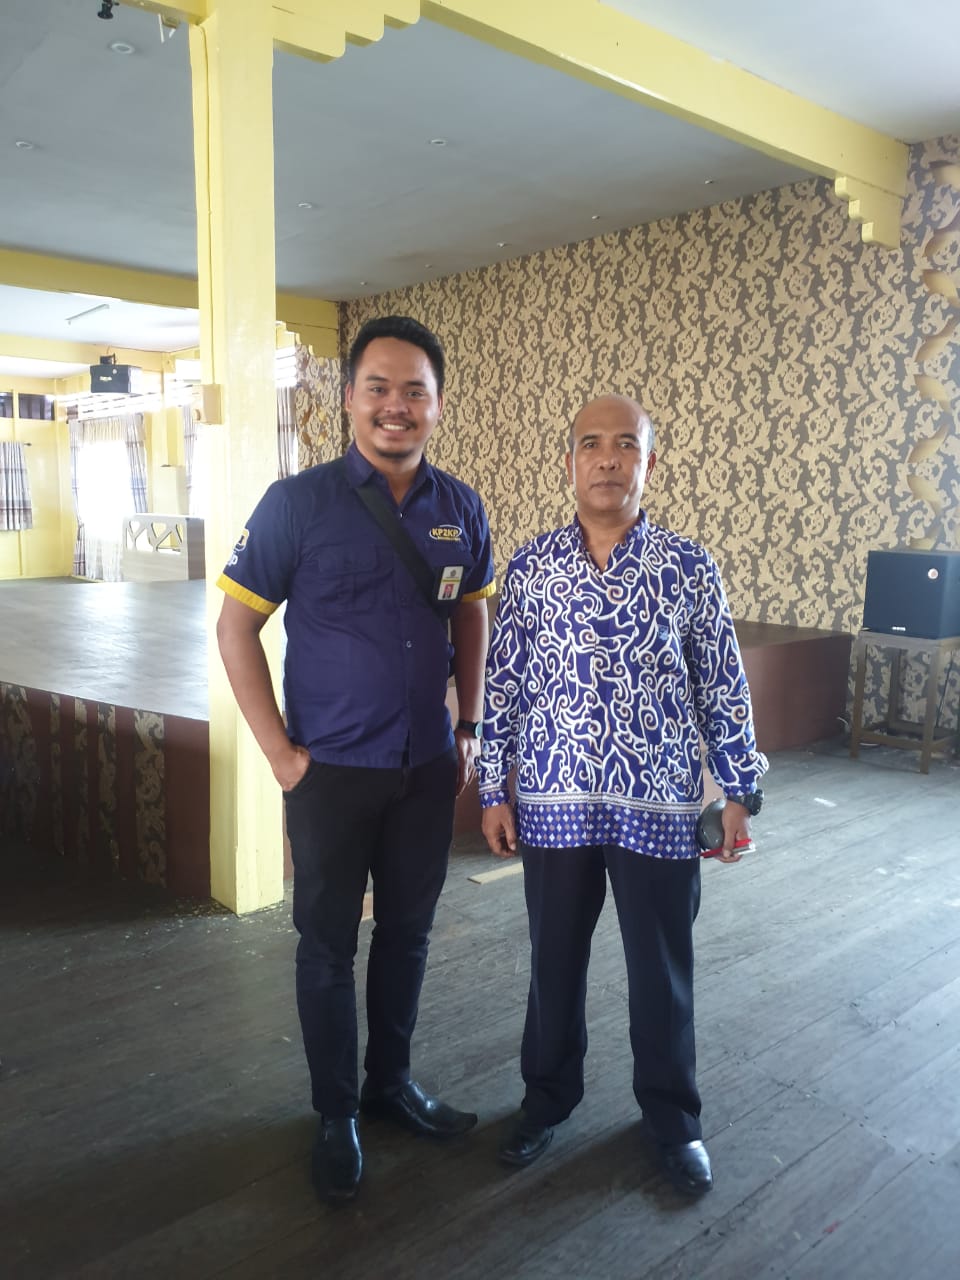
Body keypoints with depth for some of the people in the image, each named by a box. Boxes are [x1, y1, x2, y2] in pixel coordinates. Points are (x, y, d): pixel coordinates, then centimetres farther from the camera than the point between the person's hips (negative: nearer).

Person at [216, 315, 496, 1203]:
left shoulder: (460, 509, 1)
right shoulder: (298, 503, -11)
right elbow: (236, 628, -7)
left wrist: (469, 728, 8)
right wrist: (280, 751, -10)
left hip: (427, 768, 4)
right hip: (331, 771, -3)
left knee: (408, 932, 17)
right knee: (329, 945, 10)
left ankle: (392, 1082, 38)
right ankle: (337, 1114, 30)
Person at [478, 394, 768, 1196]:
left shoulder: (689, 568, -4)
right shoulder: (529, 568, -2)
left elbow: (724, 688, 1)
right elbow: (504, 685, 2)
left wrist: (741, 791, 2)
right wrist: (494, 791, 2)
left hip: (661, 806, -1)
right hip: (554, 803, 1)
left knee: (663, 968, 13)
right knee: (555, 959, 16)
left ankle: (673, 1117, 36)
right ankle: (549, 1096, 39)